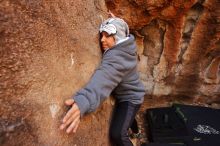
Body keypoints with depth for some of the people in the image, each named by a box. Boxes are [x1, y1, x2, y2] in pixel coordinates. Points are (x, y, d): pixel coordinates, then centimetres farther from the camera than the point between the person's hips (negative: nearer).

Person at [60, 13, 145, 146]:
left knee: (117, 134, -21)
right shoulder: (124, 46, -9)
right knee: (126, 117, 35)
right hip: (126, 95, 10)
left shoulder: (117, 57, -36)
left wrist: (84, 100, -73)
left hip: (130, 98, -10)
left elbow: (105, 77, -57)